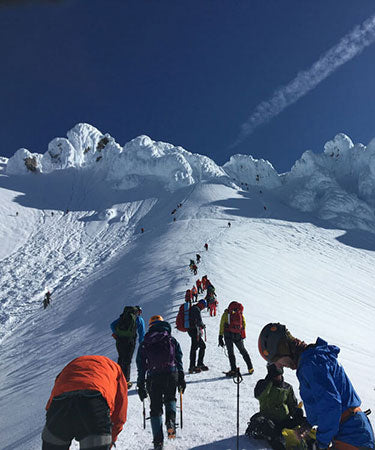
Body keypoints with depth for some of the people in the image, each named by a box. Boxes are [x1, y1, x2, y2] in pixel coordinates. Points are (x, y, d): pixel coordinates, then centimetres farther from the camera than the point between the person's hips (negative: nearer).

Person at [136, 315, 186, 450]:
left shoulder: (144, 344, 11)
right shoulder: (172, 340, 11)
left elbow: (141, 367, 9)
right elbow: (179, 361, 7)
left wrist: (141, 386, 13)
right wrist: (181, 379, 12)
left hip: (153, 378, 0)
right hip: (171, 375, 1)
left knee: (155, 408, 12)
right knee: (170, 399, 24)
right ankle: (171, 421, -4)